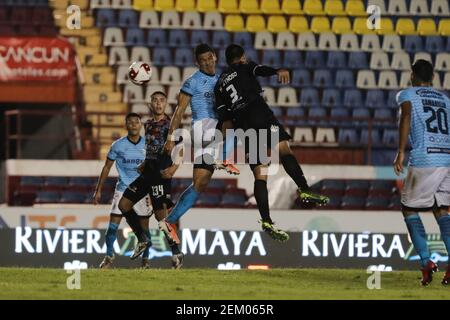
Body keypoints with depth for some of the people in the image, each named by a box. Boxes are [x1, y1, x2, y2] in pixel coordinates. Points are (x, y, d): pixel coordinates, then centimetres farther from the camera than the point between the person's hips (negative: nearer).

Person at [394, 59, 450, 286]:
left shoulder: (407, 94, 9)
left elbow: (406, 117, -11)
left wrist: (400, 152, -16)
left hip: (424, 159, -5)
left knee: (409, 209, 10)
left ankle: (426, 262, -4)